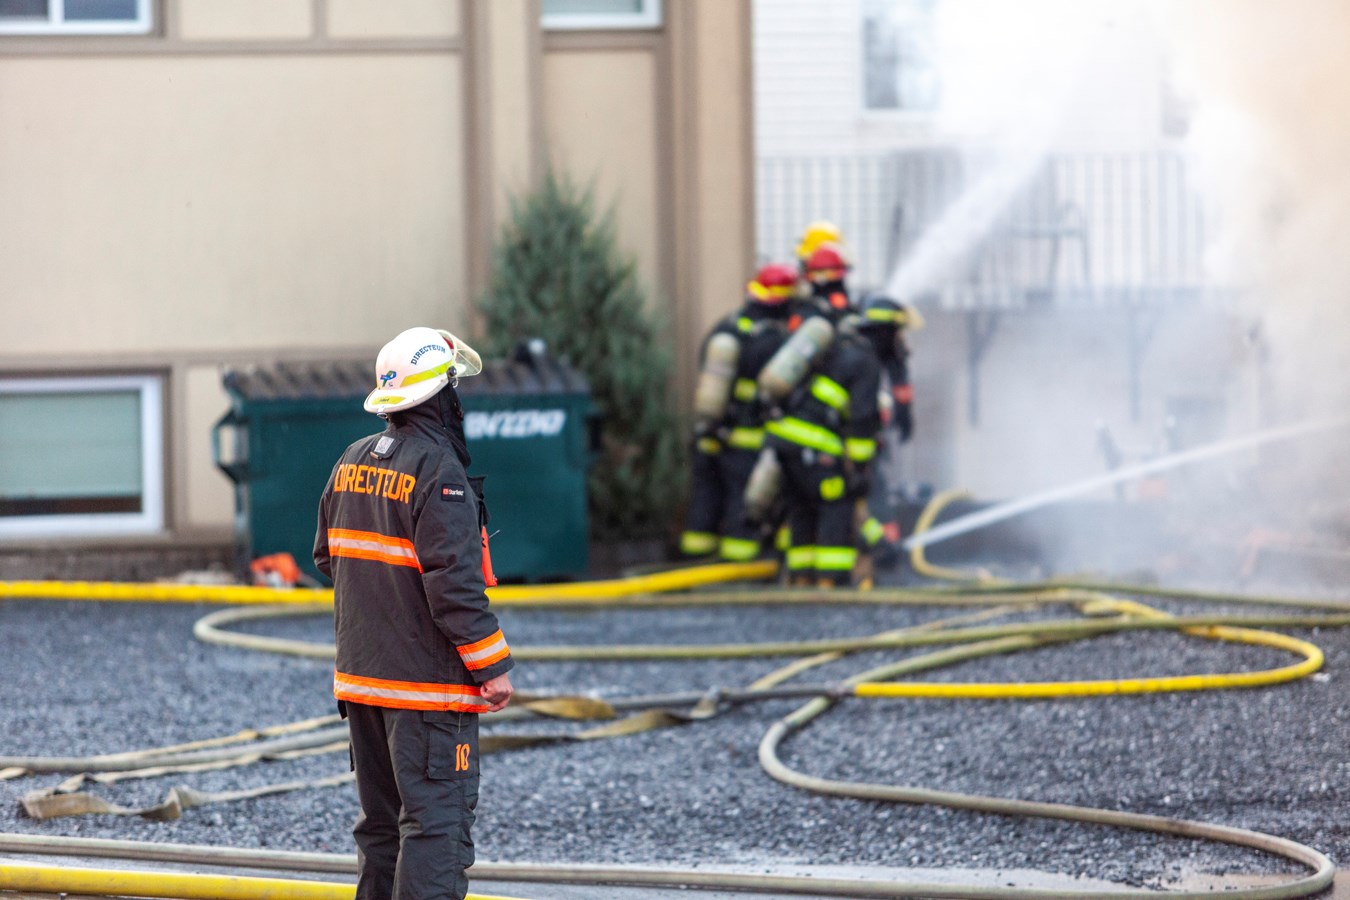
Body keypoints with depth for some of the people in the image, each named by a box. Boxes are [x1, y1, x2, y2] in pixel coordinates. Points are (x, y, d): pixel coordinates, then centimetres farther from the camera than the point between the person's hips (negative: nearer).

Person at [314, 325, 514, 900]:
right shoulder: (438, 469, -16)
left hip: (360, 676, 8)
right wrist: (492, 665, -15)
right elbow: (454, 579, -21)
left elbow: (327, 556, 18)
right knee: (437, 820, -7)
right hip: (428, 681, -8)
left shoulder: (352, 462, 9)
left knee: (381, 821, 17)